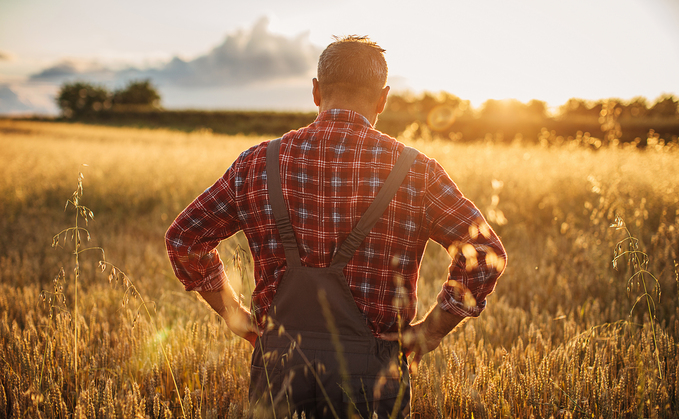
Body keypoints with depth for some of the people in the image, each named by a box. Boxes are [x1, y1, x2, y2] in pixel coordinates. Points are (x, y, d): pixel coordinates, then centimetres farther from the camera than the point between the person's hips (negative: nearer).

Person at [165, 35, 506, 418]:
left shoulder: (259, 164, 4)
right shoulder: (413, 171, -2)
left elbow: (184, 239, 10)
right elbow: (486, 253, -5)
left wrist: (239, 319, 14)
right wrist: (430, 332, 3)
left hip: (279, 362, 2)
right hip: (370, 372, -2)